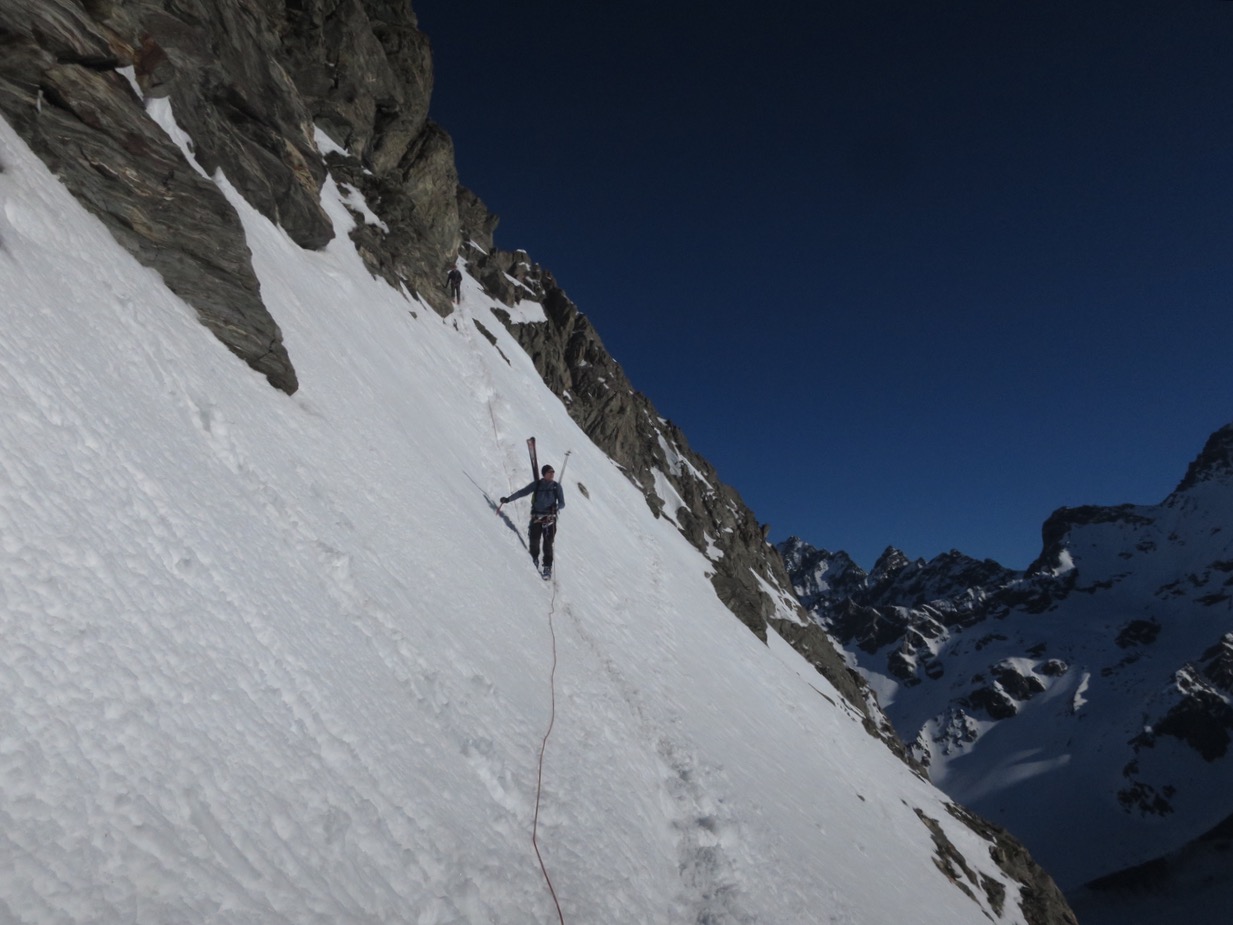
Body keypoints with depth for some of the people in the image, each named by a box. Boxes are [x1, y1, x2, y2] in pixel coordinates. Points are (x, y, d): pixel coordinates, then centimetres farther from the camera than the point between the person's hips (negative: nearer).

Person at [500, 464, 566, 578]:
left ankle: (547, 567, 3)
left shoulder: (557, 486, 3)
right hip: (536, 517, 1)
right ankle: (534, 560, 23)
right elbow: (522, 492, 4)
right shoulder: (537, 484, 3)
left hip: (550, 518, -1)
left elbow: (562, 503, 2)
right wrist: (508, 499, -4)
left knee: (547, 543, -7)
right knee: (534, 541, -4)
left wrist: (556, 507, -20)